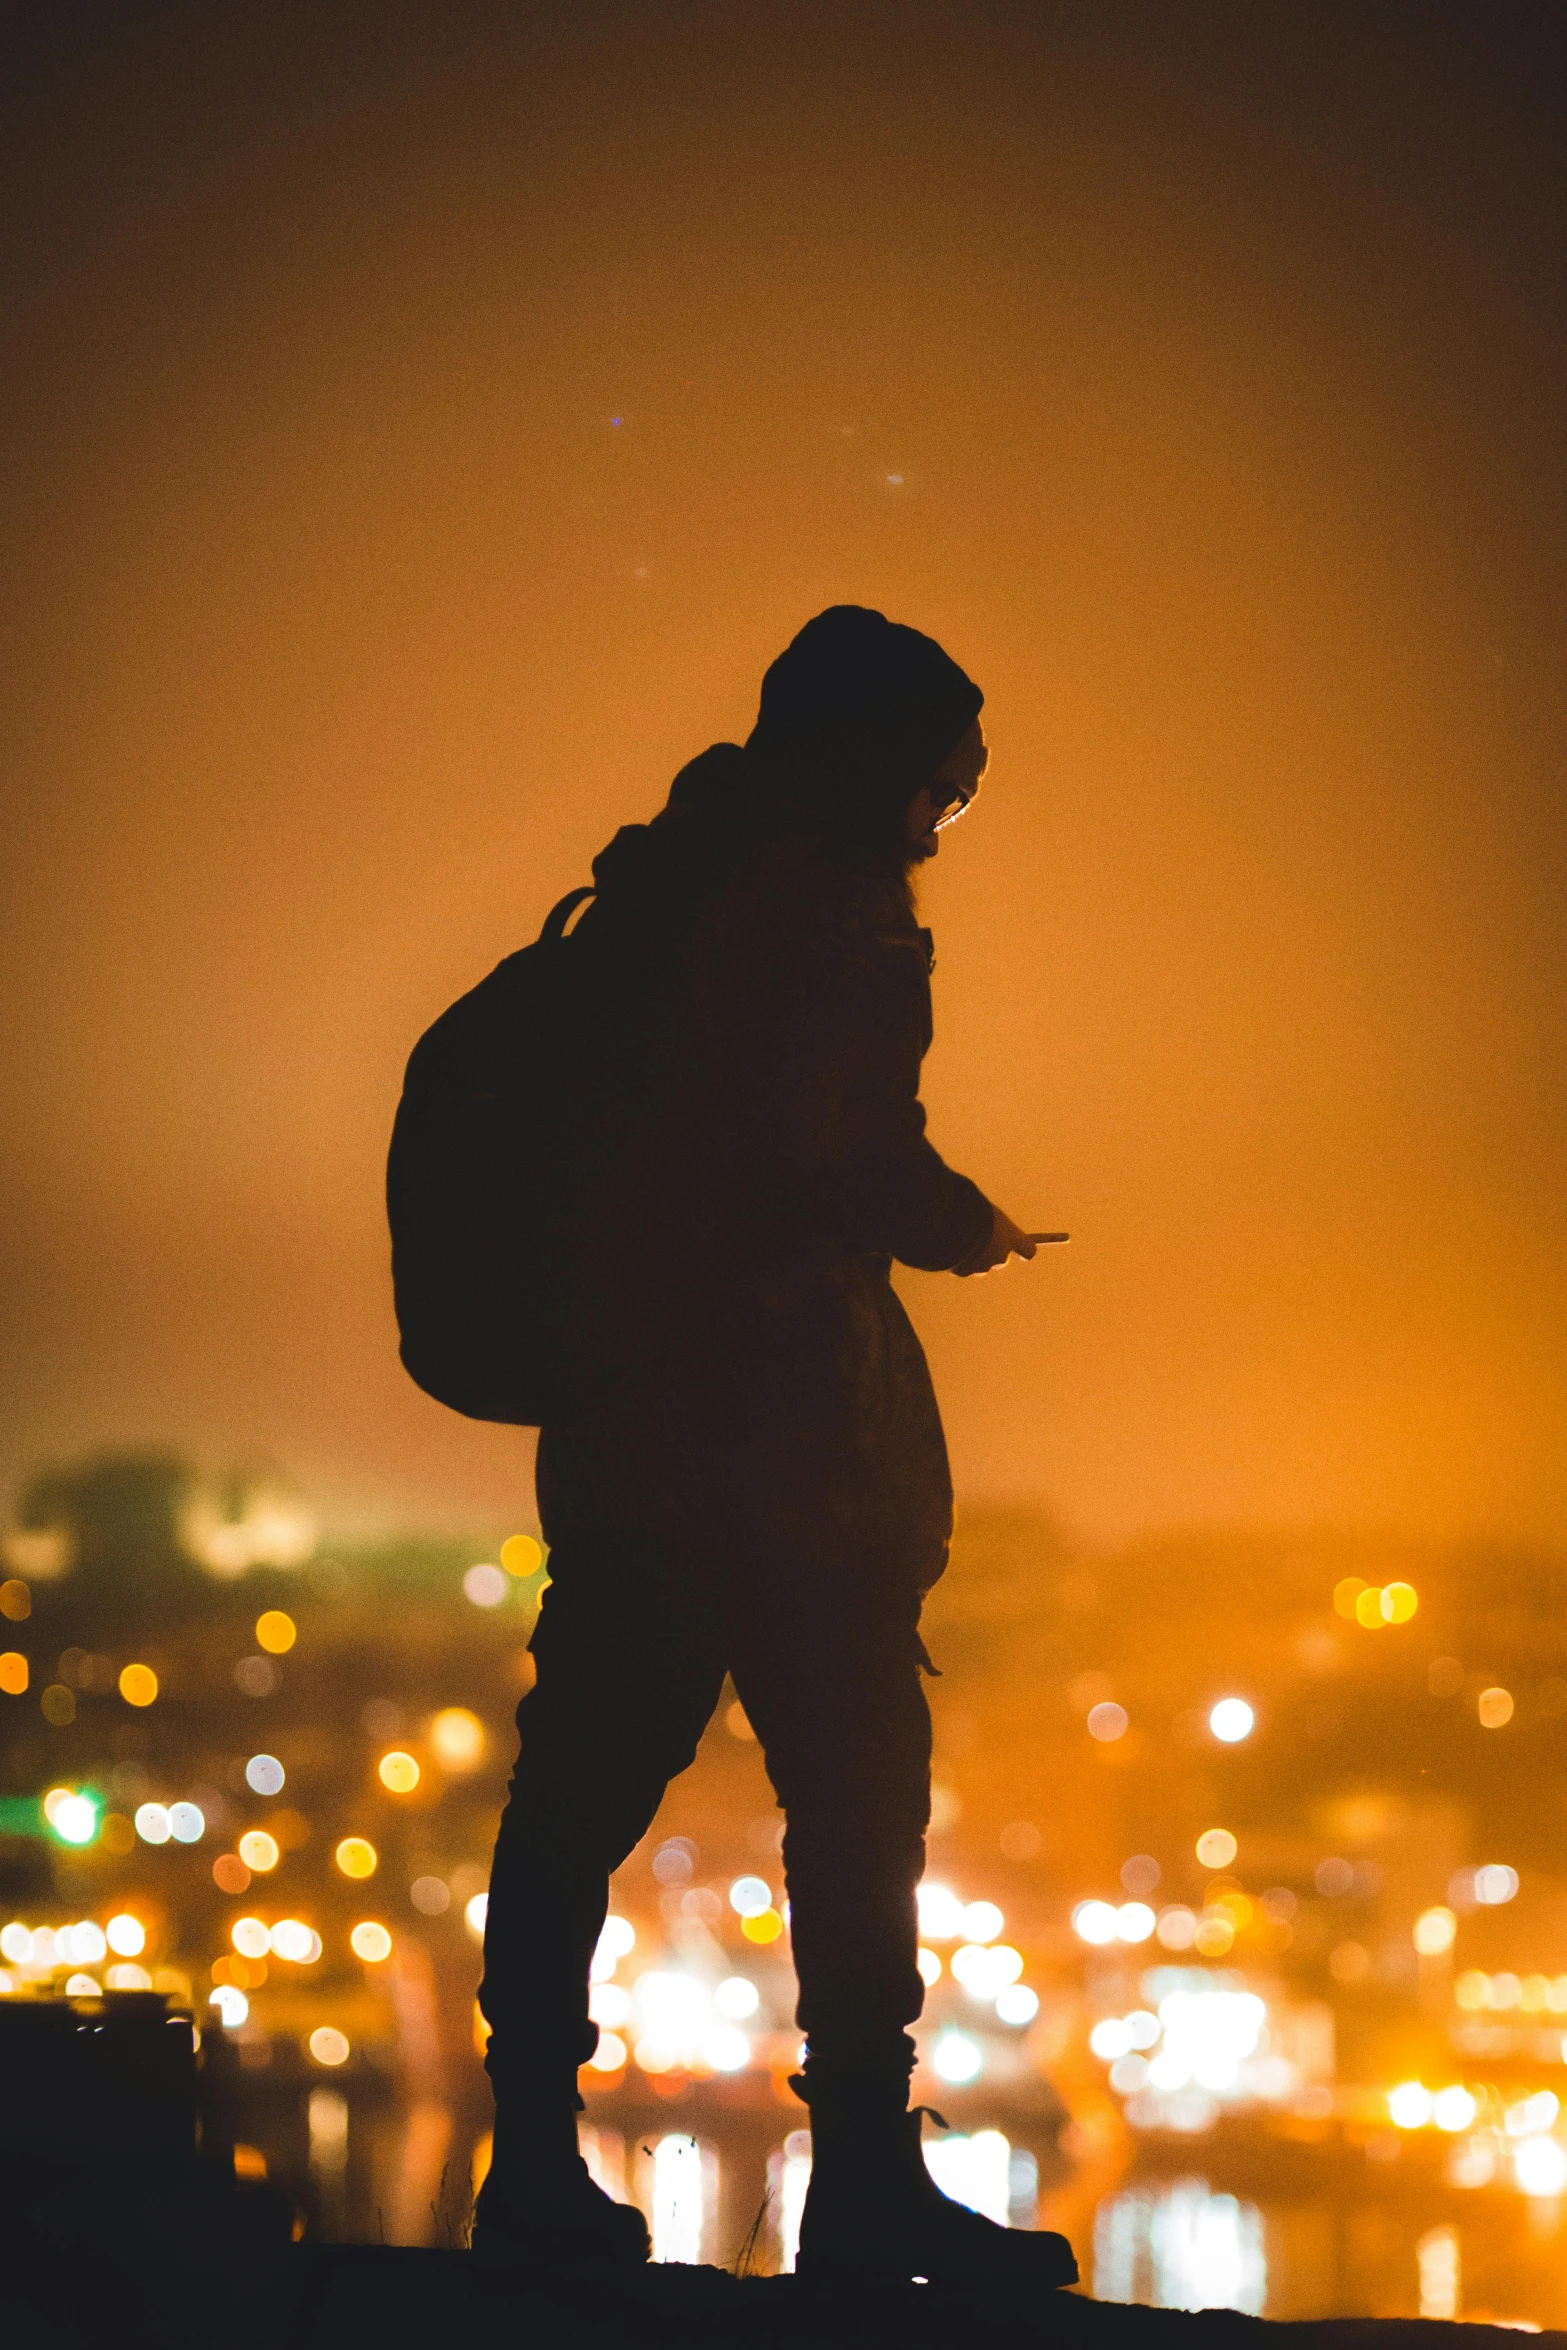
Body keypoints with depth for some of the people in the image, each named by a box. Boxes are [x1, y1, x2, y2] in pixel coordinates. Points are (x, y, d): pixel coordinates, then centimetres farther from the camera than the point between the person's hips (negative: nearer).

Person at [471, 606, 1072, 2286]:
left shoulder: (649, 887, 17)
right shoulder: (821, 906, -10)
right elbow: (850, 1162, -19)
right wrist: (961, 1225, 1)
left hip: (622, 1414, 9)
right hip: (781, 1423, -9)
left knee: (587, 1790, 8)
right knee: (854, 1789, -3)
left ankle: (535, 2172, 11)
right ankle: (863, 2185, -1)